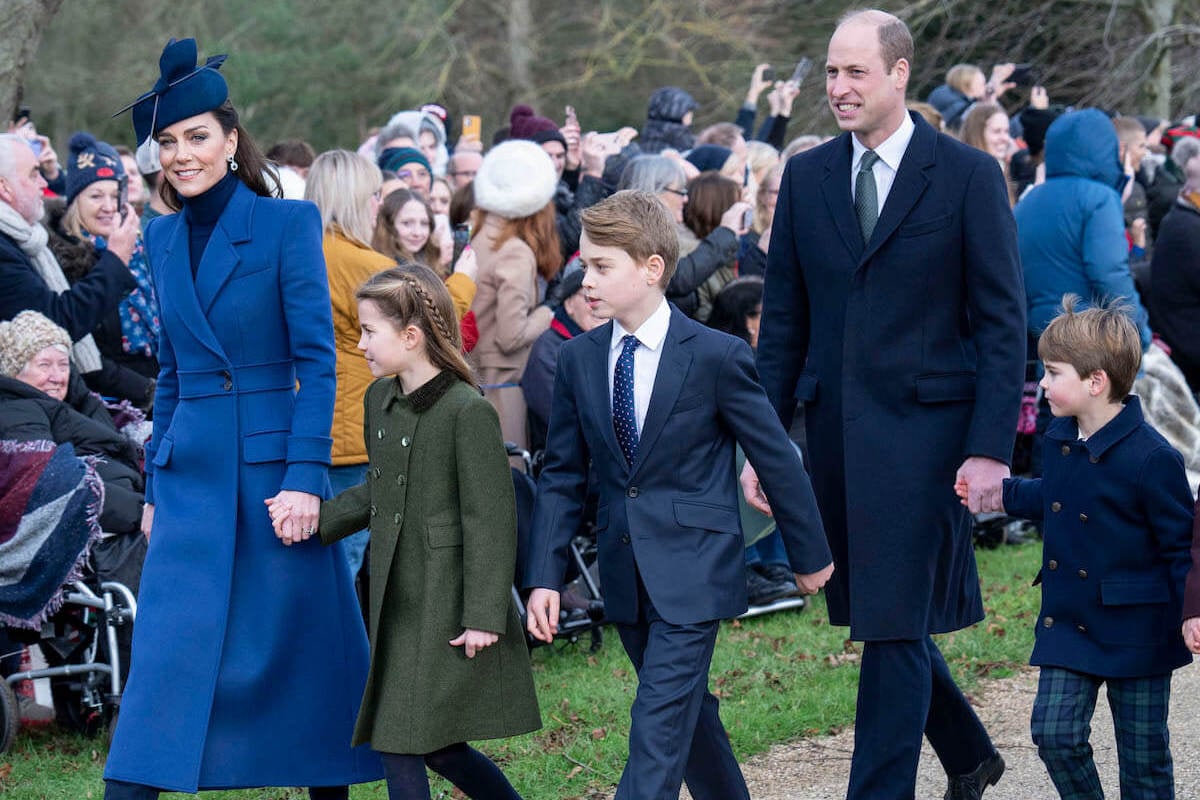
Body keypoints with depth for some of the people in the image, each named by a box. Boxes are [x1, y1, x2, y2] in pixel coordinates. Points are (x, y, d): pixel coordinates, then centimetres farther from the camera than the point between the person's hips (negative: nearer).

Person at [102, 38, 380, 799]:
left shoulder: (288, 224, -6)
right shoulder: (164, 238, 10)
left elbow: (317, 359, -9)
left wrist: (305, 476, -16)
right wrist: (155, 487, 15)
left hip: (274, 464, -4)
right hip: (191, 474, 4)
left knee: (307, 647, 5)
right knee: (166, 650, -3)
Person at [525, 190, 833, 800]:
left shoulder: (716, 356, -11)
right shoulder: (578, 360, 2)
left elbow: (775, 458, -2)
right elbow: (562, 475, 8)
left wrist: (809, 555, 5)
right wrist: (544, 577, 0)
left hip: (693, 572, -5)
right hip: (626, 577, 5)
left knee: (658, 729, -11)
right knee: (688, 715, 17)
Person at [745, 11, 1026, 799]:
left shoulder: (968, 175, -4)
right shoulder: (807, 177, 9)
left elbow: (1003, 321, -6)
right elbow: (784, 320, 11)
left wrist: (991, 449, -13)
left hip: (923, 427, -5)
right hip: (836, 431, 5)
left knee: (895, 624, -7)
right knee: (876, 614, 14)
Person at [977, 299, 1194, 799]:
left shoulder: (1149, 458, -20)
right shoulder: (1060, 439, 3)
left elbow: (1182, 545, -14)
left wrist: (1191, 613, -21)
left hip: (1135, 631, -6)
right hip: (1068, 622, 6)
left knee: (1143, 756, 5)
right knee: (1053, 731, -3)